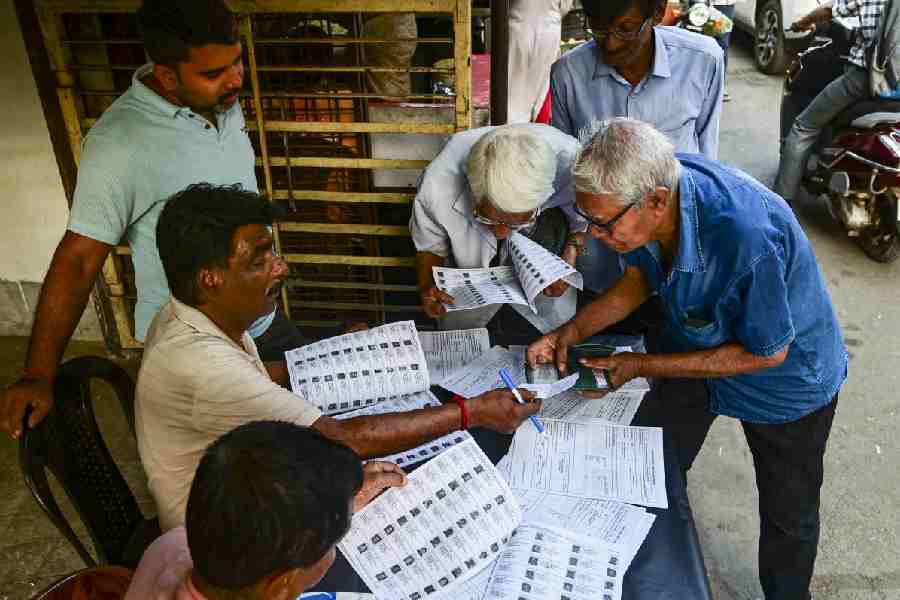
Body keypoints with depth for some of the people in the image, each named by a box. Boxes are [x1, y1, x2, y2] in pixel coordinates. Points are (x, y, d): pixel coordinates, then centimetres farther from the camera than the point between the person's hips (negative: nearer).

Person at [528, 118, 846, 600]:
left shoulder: (745, 235, -44)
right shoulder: (645, 186, -24)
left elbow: (767, 352, -28)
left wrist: (641, 366, -26)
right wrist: (572, 331, -17)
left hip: (786, 378, -5)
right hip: (695, 345, 5)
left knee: (788, 516, 15)